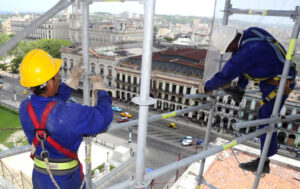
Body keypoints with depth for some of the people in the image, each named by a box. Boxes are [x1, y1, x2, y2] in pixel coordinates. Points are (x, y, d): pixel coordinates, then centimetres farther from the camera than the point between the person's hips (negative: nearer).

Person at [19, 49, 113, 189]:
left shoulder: (25, 108, -12)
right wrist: (100, 89, -8)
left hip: (39, 174, 6)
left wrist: (72, 80, 6)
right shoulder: (68, 114, -34)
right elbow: (103, 118, -24)